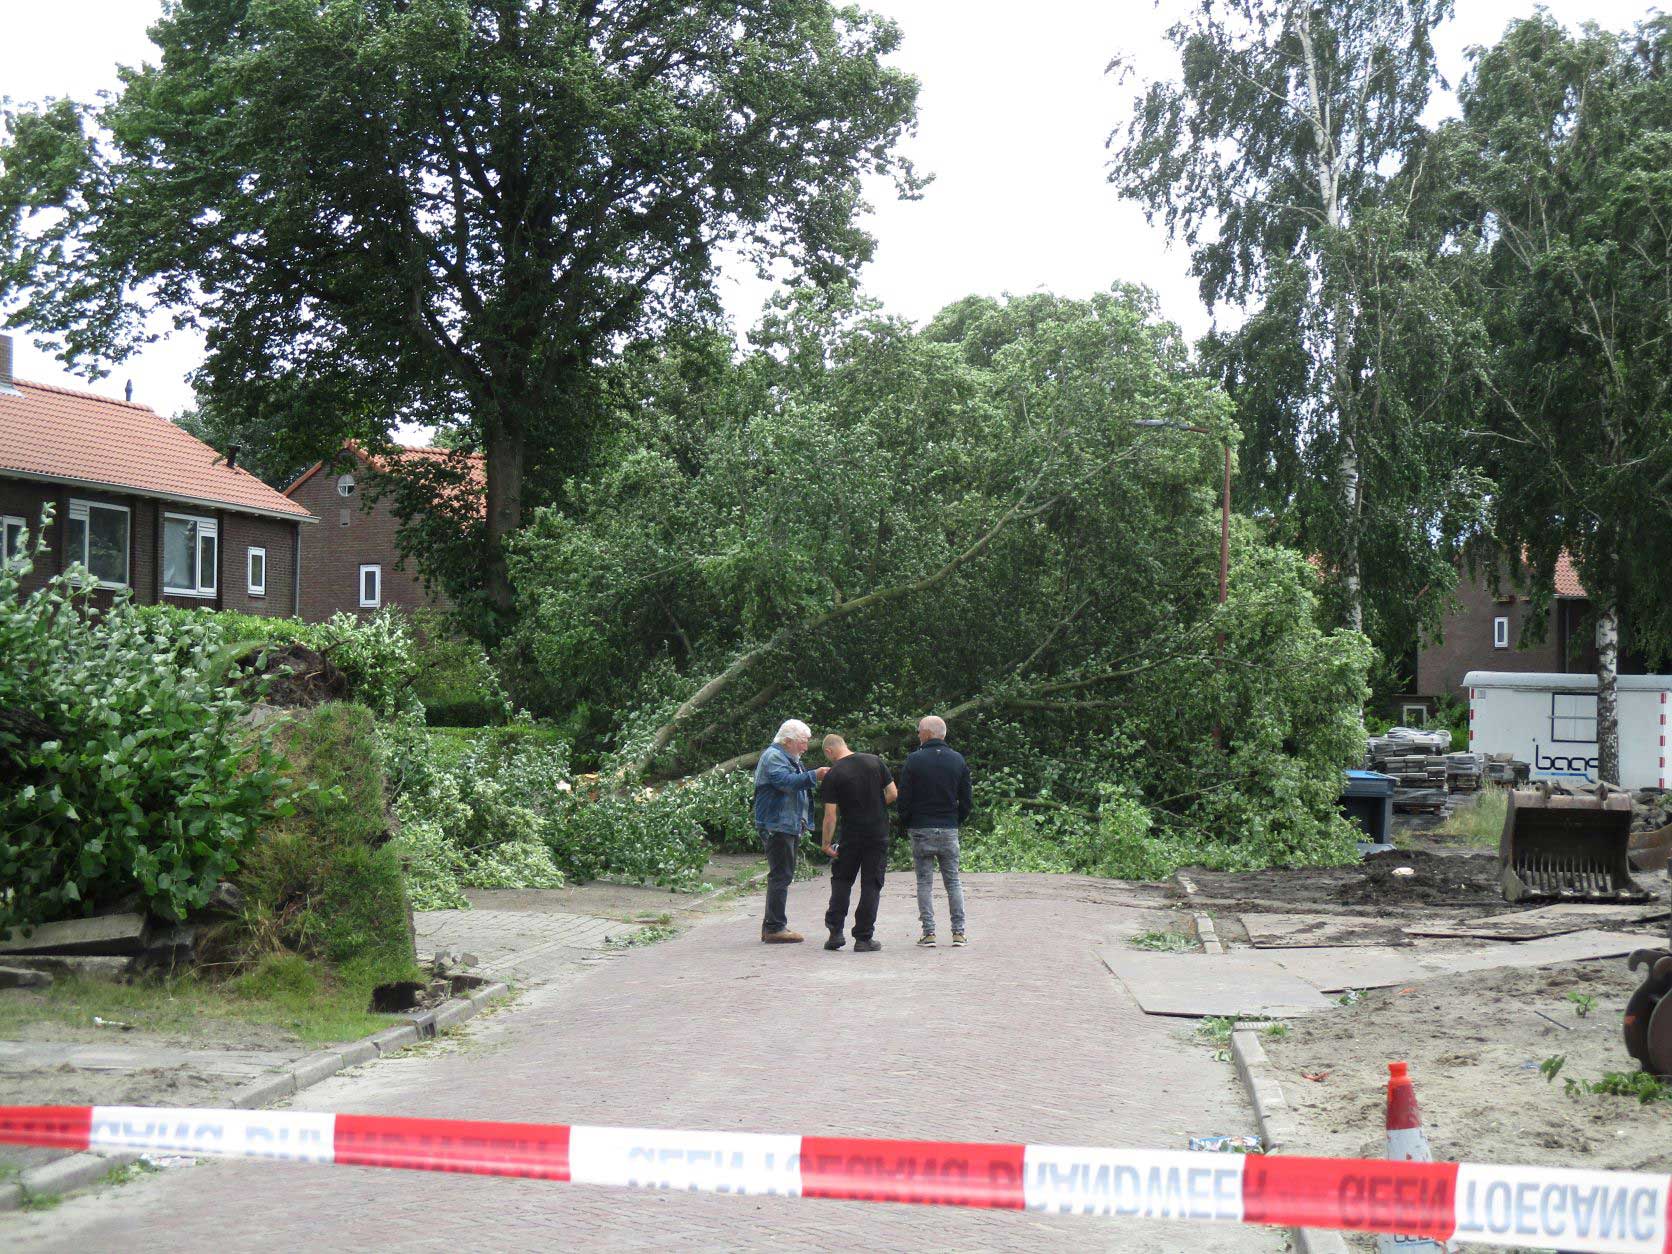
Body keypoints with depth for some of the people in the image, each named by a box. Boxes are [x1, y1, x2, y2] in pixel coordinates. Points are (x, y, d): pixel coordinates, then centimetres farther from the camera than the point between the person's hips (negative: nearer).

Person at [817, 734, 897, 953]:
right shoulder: (876, 762, 1)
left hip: (850, 836, -2)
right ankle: (864, 938, 5)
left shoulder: (833, 775, -8)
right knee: (871, 885, 6)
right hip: (878, 834, 2)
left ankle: (835, 932, 9)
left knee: (841, 880, 15)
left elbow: (831, 815, -10)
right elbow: (893, 794, 2)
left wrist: (827, 843, -1)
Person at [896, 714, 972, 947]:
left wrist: (906, 824, 8)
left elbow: (904, 798, -6)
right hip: (949, 829, 3)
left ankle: (928, 932, 0)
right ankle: (959, 931, 7)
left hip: (921, 830, -3)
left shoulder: (915, 760, -8)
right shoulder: (958, 760, 4)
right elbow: (966, 799, 7)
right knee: (953, 880, 9)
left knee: (924, 882, 3)